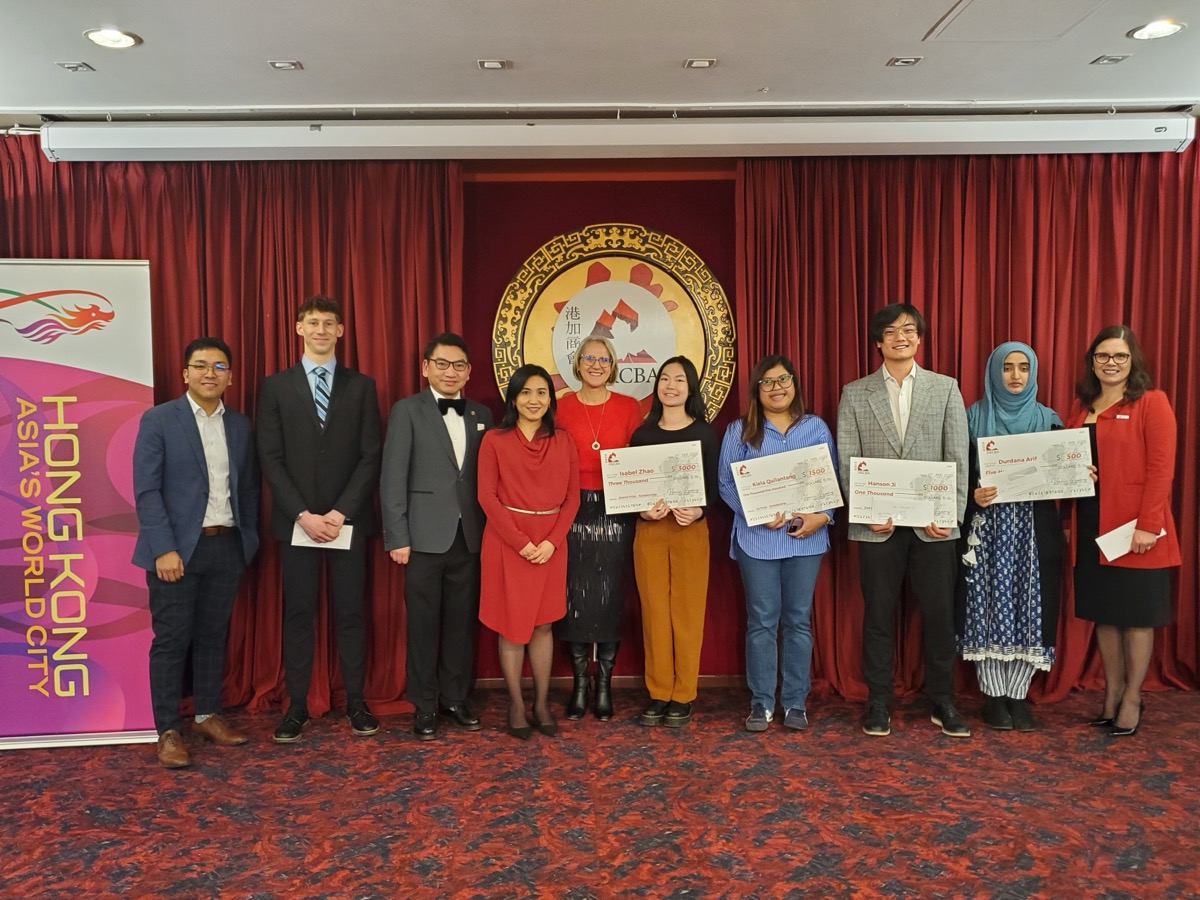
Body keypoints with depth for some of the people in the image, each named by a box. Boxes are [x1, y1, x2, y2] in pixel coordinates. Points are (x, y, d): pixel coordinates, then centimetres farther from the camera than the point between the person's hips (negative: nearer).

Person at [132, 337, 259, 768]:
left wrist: (250, 539, 7)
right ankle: (168, 732, 13)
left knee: (213, 635, 13)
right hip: (177, 547, -4)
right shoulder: (158, 420, -4)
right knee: (172, 639, 2)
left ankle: (207, 715, 26)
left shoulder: (240, 425, 9)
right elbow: (146, 489, -9)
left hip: (227, 545, 4)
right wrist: (164, 549, -15)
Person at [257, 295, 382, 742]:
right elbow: (271, 458, -1)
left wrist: (341, 512, -10)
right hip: (295, 521, 0)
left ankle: (355, 701, 17)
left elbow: (371, 456, 0)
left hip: (348, 520, 0)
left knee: (350, 612, 7)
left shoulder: (361, 386, 5)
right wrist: (303, 514, -10)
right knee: (298, 613, 6)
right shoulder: (276, 385, 5)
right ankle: (297, 704, 17)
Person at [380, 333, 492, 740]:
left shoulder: (481, 415, 11)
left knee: (462, 621, 10)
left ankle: (455, 698, 25)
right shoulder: (407, 411, -1)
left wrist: (488, 530, 0)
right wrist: (397, 537, -10)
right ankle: (424, 705, 18)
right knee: (424, 622, 5)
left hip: (469, 536, 4)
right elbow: (393, 478, -5)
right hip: (425, 536, -3)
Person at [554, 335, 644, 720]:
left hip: (615, 511, 0)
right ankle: (580, 683, 16)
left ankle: (604, 684, 16)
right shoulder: (561, 407, 3)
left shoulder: (629, 407, 4)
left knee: (610, 595, 3)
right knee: (574, 595, 2)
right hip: (573, 510, 0)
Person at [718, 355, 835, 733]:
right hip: (757, 538, -1)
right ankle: (761, 702, 12)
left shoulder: (817, 427, 9)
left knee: (799, 619, 7)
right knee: (762, 620, 2)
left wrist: (822, 516, -10)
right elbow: (726, 483, -1)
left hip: (806, 538, 1)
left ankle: (796, 702, 17)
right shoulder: (740, 430, 4)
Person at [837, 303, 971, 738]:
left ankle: (942, 702, 23)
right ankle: (879, 703, 20)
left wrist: (950, 514, -8)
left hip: (934, 523, 1)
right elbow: (847, 462, 1)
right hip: (877, 524, 0)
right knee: (878, 616, 7)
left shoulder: (946, 388, 6)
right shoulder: (855, 394, 6)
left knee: (939, 615, 7)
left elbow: (958, 458, 2)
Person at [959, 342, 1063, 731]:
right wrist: (973, 494, -19)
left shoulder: (1047, 419, 9)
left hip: (1035, 527, 2)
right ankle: (993, 695, 10)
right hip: (987, 525, -2)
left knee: (1030, 607, 1)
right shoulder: (974, 417, 3)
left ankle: (1018, 695, 13)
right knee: (989, 606, -1)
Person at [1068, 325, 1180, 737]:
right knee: (1104, 613, 12)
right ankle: (1111, 695, 25)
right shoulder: (1082, 407, 12)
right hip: (1092, 527, 6)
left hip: (1135, 529, -6)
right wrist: (1068, 521, 7)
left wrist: (1148, 525, -18)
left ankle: (1132, 699, 19)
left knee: (1137, 614, 5)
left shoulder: (1152, 403, -6)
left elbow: (1161, 468, -12)